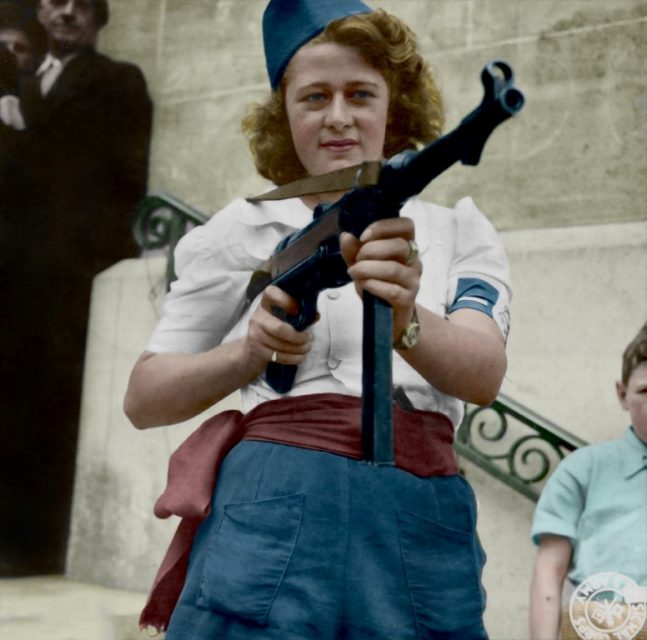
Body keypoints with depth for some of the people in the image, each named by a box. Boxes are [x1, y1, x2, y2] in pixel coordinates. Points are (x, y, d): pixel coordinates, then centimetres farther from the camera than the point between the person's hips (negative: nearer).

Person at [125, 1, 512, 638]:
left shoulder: (458, 227, 12)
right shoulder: (244, 227, 9)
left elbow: (484, 375, -6)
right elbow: (142, 399, 8)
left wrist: (404, 321, -27)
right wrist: (247, 353, -11)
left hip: (427, 527, 2)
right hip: (279, 507, -1)